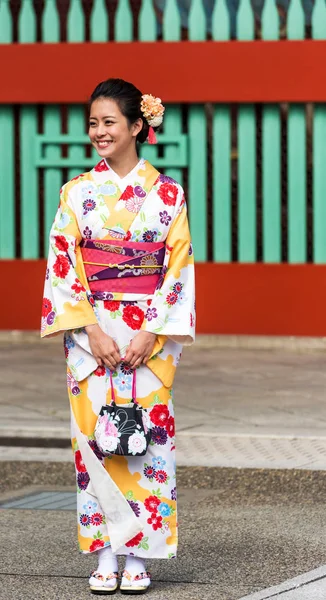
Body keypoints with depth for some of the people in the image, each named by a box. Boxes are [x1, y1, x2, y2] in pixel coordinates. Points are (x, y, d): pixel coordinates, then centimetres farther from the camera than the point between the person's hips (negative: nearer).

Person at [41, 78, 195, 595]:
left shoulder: (166, 193, 2)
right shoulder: (77, 193, 4)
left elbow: (179, 270, -1)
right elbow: (63, 267, 0)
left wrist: (151, 334, -11)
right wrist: (93, 331, -10)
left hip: (151, 334, -1)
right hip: (91, 332, 1)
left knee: (146, 433, -3)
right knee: (94, 434, -2)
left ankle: (139, 557, 4)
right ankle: (106, 552, 6)